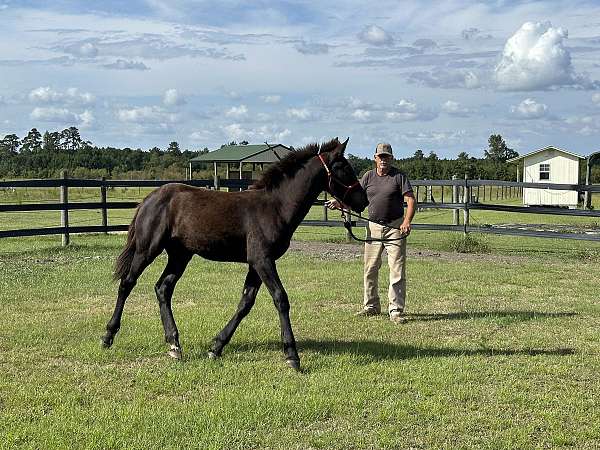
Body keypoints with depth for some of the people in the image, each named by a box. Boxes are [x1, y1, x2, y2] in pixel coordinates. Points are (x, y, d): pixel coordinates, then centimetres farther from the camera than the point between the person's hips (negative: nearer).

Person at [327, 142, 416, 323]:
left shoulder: (399, 176, -4)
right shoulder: (368, 176, 8)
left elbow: (411, 200, -11)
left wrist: (407, 222, -26)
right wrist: (339, 202, -10)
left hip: (395, 228, -4)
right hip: (373, 227, 4)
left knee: (397, 270, -6)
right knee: (370, 269, 11)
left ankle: (396, 310, -2)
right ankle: (371, 306, 25)